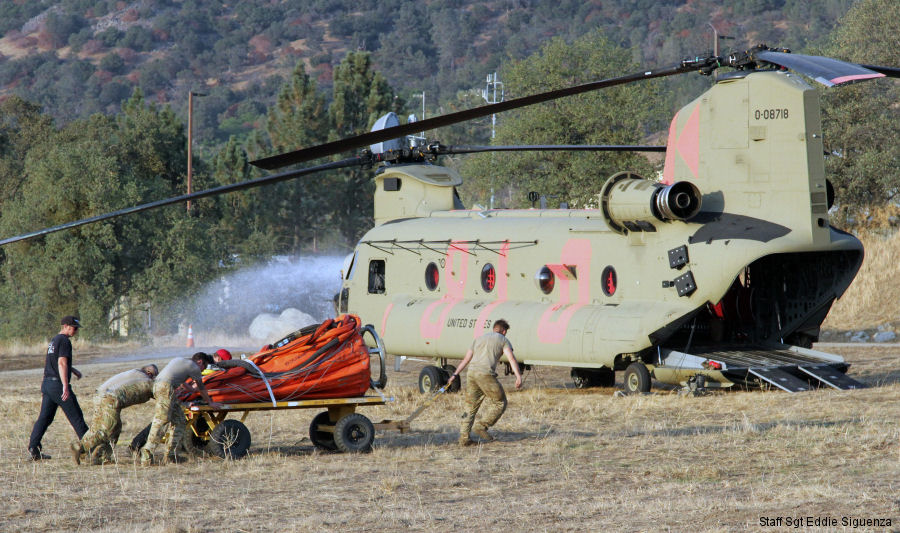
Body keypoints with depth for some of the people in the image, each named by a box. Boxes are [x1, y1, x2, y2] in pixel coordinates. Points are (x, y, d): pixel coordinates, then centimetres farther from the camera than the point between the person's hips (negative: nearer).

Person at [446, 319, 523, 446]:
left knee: (471, 407, 12)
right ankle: (481, 426, -1)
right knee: (499, 402, 9)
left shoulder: (479, 339, 25)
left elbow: (466, 359, 25)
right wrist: (518, 377, -14)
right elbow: (511, 358, -5)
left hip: (472, 373, 6)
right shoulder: (503, 340, 10)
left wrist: (455, 374, 28)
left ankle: (464, 437, 6)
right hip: (486, 374, -6)